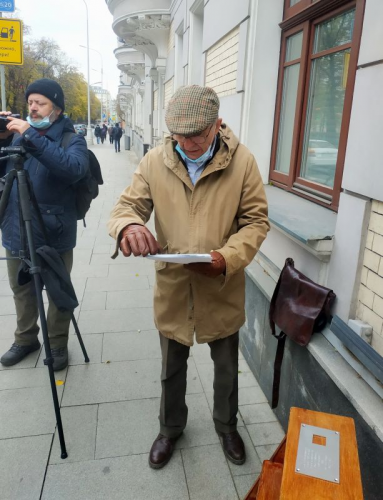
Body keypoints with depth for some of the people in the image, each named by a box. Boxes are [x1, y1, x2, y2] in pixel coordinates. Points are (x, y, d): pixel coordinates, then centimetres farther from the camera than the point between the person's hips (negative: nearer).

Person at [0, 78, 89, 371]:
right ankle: (25, 339, 38)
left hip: (54, 234, -5)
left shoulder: (72, 139, -5)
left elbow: (74, 169, -27)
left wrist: (32, 138, -31)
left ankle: (58, 345, 27)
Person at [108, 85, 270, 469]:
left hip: (222, 287, 0)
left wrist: (227, 258, -26)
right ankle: (170, 427, 51)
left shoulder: (242, 161, -12)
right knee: (172, 367, 21)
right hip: (172, 285, 1)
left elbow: (256, 221, -8)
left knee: (226, 366, 21)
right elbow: (127, 205, -2)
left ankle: (226, 425, 52)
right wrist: (129, 225, -28)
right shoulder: (154, 161, -8)